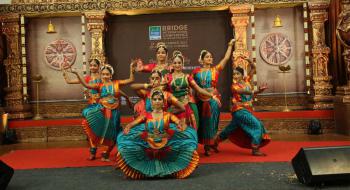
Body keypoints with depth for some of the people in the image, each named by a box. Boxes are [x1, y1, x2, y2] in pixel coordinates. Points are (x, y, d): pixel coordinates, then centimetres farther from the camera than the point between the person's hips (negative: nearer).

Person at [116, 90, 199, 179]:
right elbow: (132, 123, -1)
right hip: (149, 148, 1)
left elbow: (179, 122, -8)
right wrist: (127, 127, -22)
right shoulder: (146, 115, 8)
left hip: (165, 149, -1)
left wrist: (182, 126, -30)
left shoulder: (168, 115, 7)